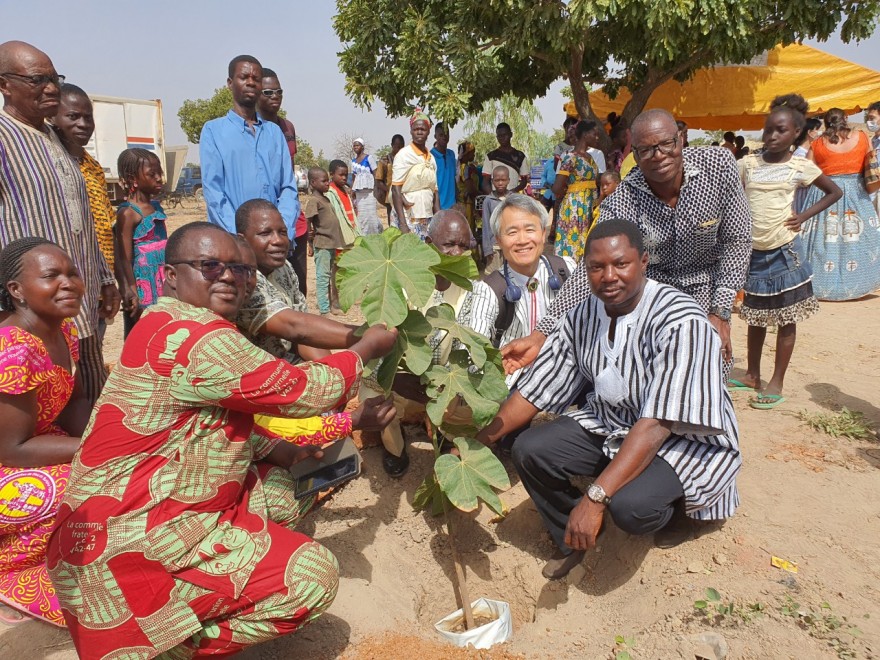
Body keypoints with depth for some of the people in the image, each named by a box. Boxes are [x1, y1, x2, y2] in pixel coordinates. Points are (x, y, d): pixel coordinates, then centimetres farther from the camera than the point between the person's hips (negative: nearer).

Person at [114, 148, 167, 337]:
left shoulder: (156, 206, 11)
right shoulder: (128, 213, -12)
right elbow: (125, 259, -16)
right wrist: (131, 295, -22)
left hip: (162, 288, 8)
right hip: (142, 291, -7)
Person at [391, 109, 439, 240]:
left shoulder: (431, 158, 12)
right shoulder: (404, 155, -4)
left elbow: (434, 192, 14)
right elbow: (395, 189, -10)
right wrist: (402, 223, -18)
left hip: (427, 219, 6)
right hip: (408, 218, -5)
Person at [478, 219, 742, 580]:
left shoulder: (680, 323, -27)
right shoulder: (583, 317, -7)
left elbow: (656, 425, -33)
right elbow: (534, 389, -4)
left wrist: (595, 497, -38)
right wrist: (478, 442, -12)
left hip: (685, 438, -5)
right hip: (608, 426, 6)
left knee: (629, 505, -32)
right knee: (529, 450, -13)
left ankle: (674, 512, 6)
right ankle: (573, 539, 13)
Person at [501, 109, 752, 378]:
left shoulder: (719, 165, -19)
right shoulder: (621, 204, -23)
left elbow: (737, 240, -10)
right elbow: (592, 270, -28)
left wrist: (720, 313, -16)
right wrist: (541, 335, -39)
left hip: (709, 290, 1)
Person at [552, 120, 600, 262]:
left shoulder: (589, 157, 12)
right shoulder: (571, 157, -13)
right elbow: (557, 189, -16)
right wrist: (571, 193, -1)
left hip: (590, 206, 8)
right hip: (575, 207, -8)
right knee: (574, 241, -2)